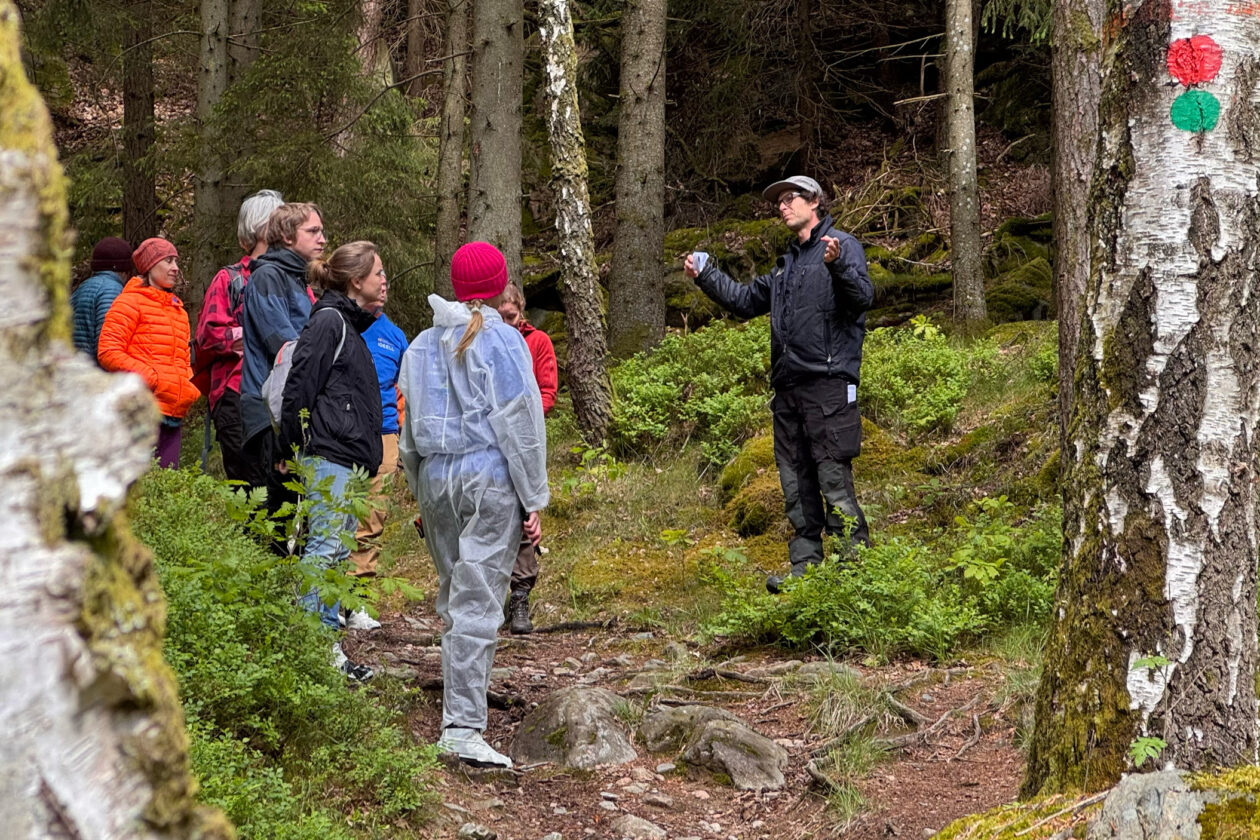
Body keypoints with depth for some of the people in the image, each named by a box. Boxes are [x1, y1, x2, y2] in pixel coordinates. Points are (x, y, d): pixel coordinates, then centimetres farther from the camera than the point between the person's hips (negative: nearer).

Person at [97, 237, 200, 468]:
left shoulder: (177, 309, 24)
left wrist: (188, 387, 13)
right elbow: (108, 352, -8)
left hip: (173, 413, 8)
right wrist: (150, 378, -14)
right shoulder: (131, 302, 0)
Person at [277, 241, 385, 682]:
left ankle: (328, 644, 12)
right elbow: (299, 387, -14)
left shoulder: (350, 324, 20)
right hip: (329, 455, -10)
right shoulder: (329, 321, -11)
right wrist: (290, 451, -11)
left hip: (349, 457, 10)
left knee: (340, 551, 9)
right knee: (325, 547, -12)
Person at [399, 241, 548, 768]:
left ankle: (462, 700, 27)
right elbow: (521, 423, -7)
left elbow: (408, 430, 14)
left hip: (435, 478, 5)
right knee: (477, 601, -8)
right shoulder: (501, 341, -5)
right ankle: (462, 728, -13)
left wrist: (420, 494, 22)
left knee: (454, 594, 18)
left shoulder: (422, 345, 11)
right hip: (490, 479, -5)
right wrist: (534, 499, -3)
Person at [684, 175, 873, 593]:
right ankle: (805, 566, 13)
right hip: (788, 386, 9)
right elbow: (746, 300, 34)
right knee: (796, 482, 9)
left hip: (828, 382, -9)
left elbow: (863, 296, -18)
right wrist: (705, 275, 25)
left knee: (834, 479, -11)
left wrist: (838, 266, -35)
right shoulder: (787, 263, 23)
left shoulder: (842, 245, -2)